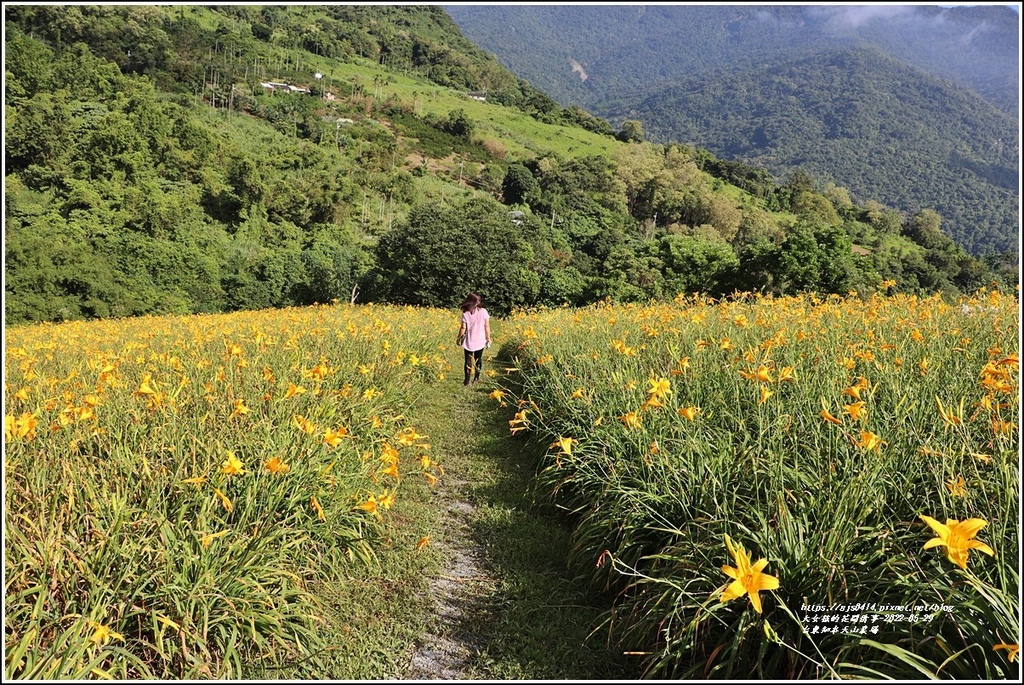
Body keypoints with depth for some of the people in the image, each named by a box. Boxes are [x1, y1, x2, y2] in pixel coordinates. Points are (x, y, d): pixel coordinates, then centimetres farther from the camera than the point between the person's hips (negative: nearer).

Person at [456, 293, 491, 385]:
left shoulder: (465, 314, -11)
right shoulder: (483, 311, -8)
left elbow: (463, 328, -8)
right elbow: (487, 326, -6)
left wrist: (459, 338, 8)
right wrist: (488, 339, 4)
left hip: (469, 342, -1)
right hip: (480, 342, 1)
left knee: (468, 360, 5)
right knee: (478, 359, 17)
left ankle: (467, 381, 0)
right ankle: (476, 378, 24)